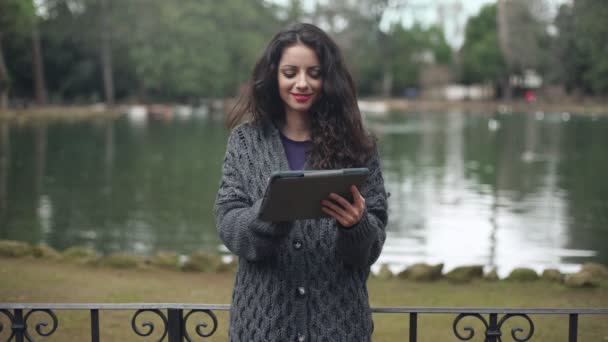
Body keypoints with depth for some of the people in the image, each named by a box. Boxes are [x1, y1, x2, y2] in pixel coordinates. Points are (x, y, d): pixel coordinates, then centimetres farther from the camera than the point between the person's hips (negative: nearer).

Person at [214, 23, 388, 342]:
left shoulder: (355, 145, 0)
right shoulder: (246, 139, 2)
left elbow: (373, 245, -1)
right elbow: (228, 224, -5)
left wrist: (356, 224, -22)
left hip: (337, 316, 0)